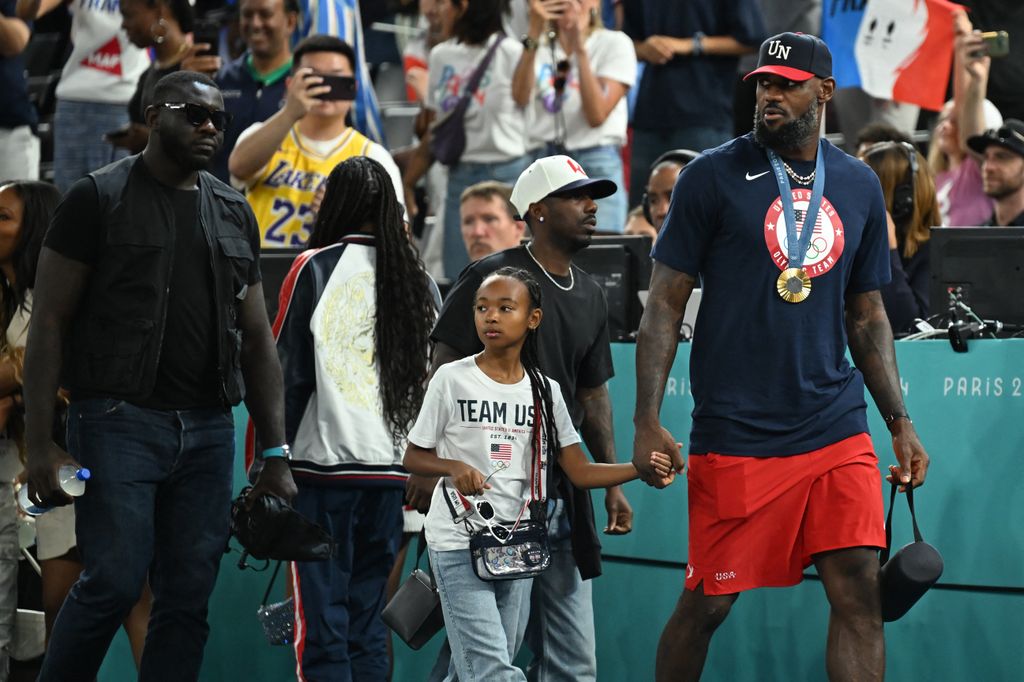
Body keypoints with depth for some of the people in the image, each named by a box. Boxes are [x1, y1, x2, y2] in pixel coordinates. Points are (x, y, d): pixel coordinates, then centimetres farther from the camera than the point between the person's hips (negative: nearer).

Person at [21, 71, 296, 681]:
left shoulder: (234, 213, 16)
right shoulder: (99, 198, 0)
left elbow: (258, 340, 17)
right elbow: (49, 322, -3)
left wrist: (277, 455, 9)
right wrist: (41, 445, -12)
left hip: (208, 433, 5)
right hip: (121, 422, -5)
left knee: (189, 598, 2)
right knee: (115, 582, -13)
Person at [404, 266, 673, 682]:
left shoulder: (545, 391, 7)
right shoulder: (453, 379, -5)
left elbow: (580, 472, 5)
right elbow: (414, 458, 1)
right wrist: (454, 467, -20)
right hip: (458, 545, -4)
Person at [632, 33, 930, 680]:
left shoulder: (859, 186, 10)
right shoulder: (714, 176, -2)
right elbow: (665, 304, -2)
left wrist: (901, 422, 12)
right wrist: (647, 422, -10)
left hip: (837, 429, 3)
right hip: (735, 437, -3)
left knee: (859, 592, -7)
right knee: (707, 602, 2)